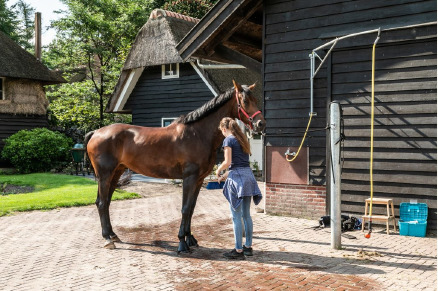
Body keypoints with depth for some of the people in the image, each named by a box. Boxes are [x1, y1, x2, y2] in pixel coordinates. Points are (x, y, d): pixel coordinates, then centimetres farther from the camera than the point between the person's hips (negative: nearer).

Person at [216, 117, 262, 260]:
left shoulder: (228, 140, -6)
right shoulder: (243, 139, 18)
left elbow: (228, 162, -15)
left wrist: (218, 170, 5)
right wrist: (225, 176, 24)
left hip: (237, 178, -8)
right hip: (248, 175, 8)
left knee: (236, 216, -2)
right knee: (246, 214, 15)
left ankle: (239, 250, 2)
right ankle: (248, 247, 23)